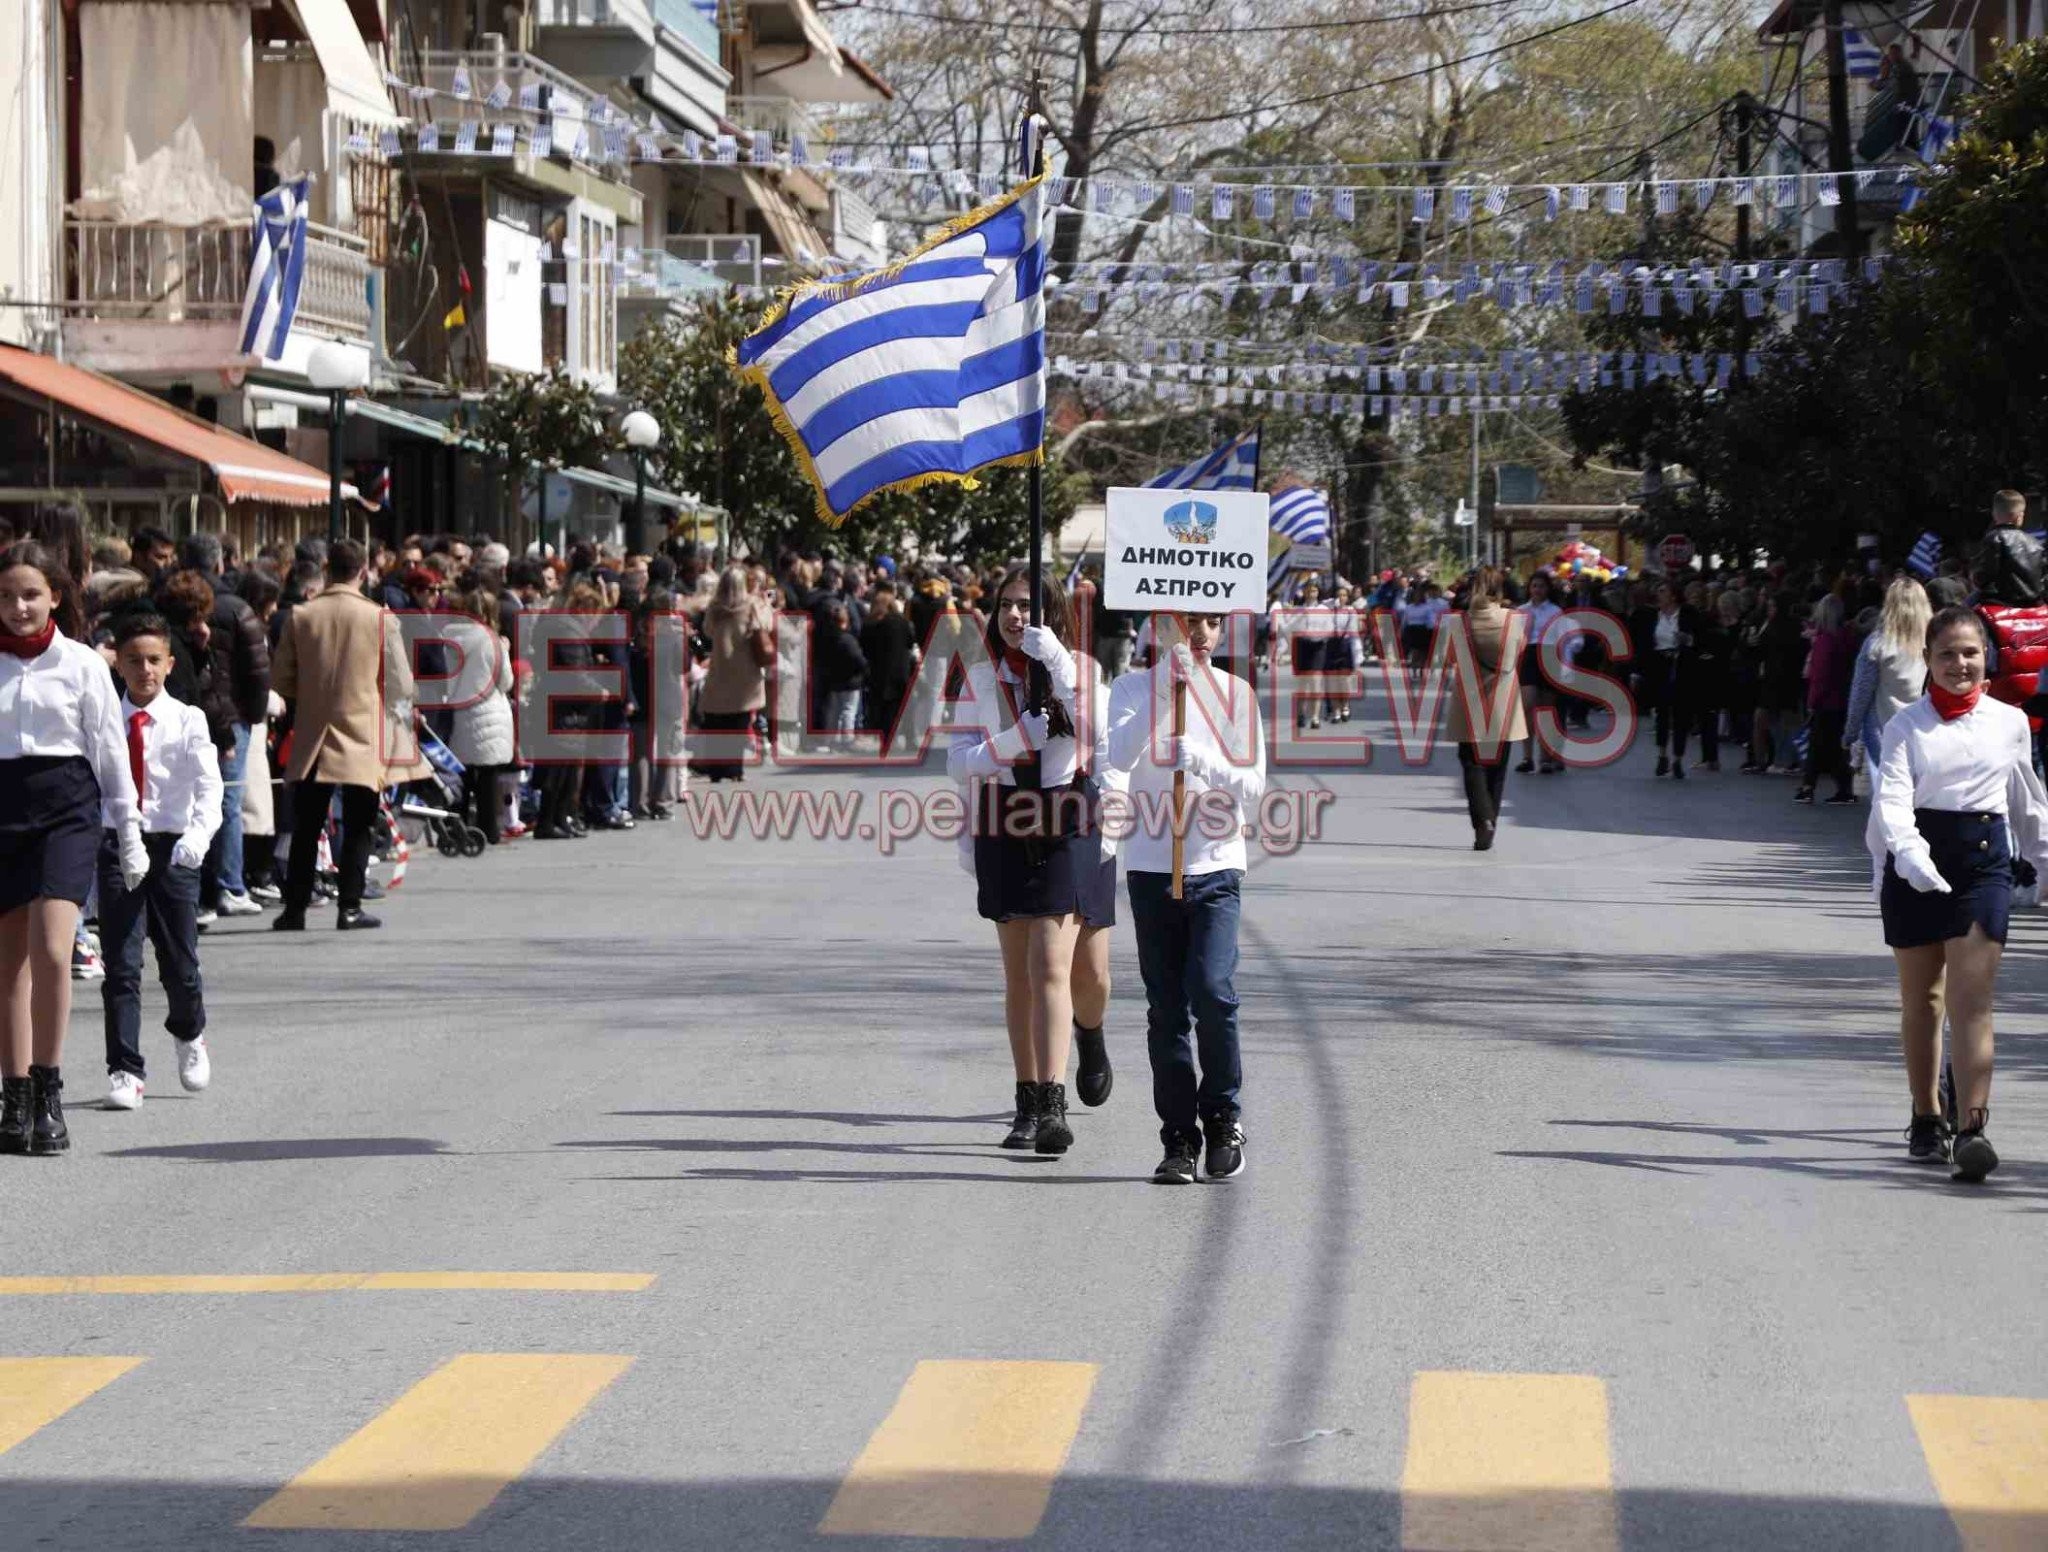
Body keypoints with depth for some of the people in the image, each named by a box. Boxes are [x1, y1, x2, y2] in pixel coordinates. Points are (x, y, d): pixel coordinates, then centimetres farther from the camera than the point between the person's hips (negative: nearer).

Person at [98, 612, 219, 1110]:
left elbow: (208, 783, -11)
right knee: (121, 964, -4)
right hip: (117, 845, 1)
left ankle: (189, 1035, 39)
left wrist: (199, 832, -28)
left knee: (180, 960, 8)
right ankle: (124, 1071, -2)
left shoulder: (187, 720, -2)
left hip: (172, 845, -1)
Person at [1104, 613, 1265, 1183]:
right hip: (1151, 866, 1)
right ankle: (1179, 1137, 9)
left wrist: (1200, 757, -17)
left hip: (1216, 866, -1)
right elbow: (1119, 756, -15)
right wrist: (1165, 693, -21)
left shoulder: (1237, 694, 5)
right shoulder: (1134, 687, 3)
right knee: (1166, 1008, 2)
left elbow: (1253, 785, -1)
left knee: (1212, 991, -16)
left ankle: (1223, 1119, 2)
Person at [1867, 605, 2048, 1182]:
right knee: (1921, 998, 12)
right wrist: (1908, 852, -31)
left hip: (1984, 858, 0)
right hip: (1914, 862, 0)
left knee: (1971, 1000, -12)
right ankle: (1926, 1120, 27)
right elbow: (1892, 797, -13)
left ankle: (1972, 1128, -19)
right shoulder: (1906, 727, 0)